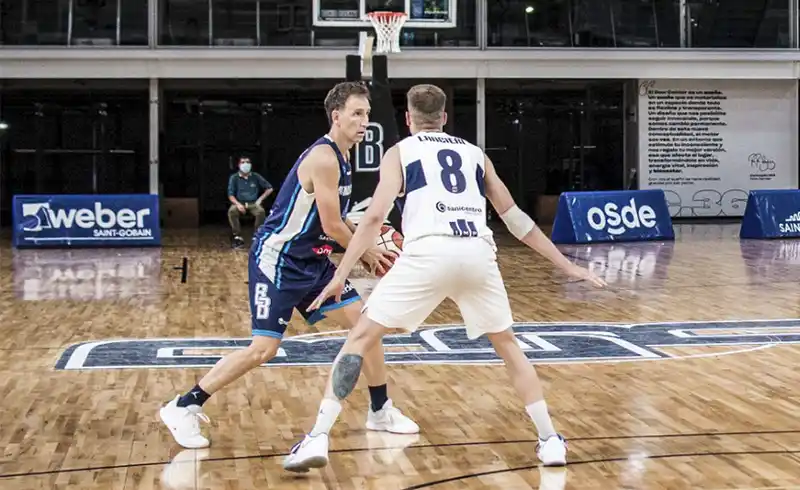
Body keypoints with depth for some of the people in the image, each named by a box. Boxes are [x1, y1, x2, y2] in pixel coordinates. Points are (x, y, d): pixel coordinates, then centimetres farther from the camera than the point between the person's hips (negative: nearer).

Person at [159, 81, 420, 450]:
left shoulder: (338, 157, 10)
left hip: (311, 260, 9)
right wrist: (367, 254, -4)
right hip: (277, 259, -9)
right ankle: (183, 408, 1)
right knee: (264, 349, -11)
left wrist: (368, 243, 9)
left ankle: (381, 412, 18)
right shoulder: (324, 158, -19)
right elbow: (332, 226, -19)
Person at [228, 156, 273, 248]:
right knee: (231, 211, -34)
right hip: (239, 203, 0)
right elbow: (230, 195, -1)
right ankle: (238, 237, -24)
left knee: (261, 211, -33)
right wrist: (237, 204, -20)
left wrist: (260, 199, -2)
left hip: (253, 203, 0)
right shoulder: (234, 178, 1)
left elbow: (269, 188, 9)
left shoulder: (256, 177, 3)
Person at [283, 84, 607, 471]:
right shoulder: (475, 154, 29)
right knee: (508, 346, 25)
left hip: (429, 253, -3)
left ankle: (318, 439, 0)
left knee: (361, 338, 9)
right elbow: (516, 219, 28)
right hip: (477, 254, 3)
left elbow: (375, 216, 5)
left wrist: (341, 274, 4)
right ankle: (550, 441, 21)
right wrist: (566, 265, 34)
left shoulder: (400, 152, 20)